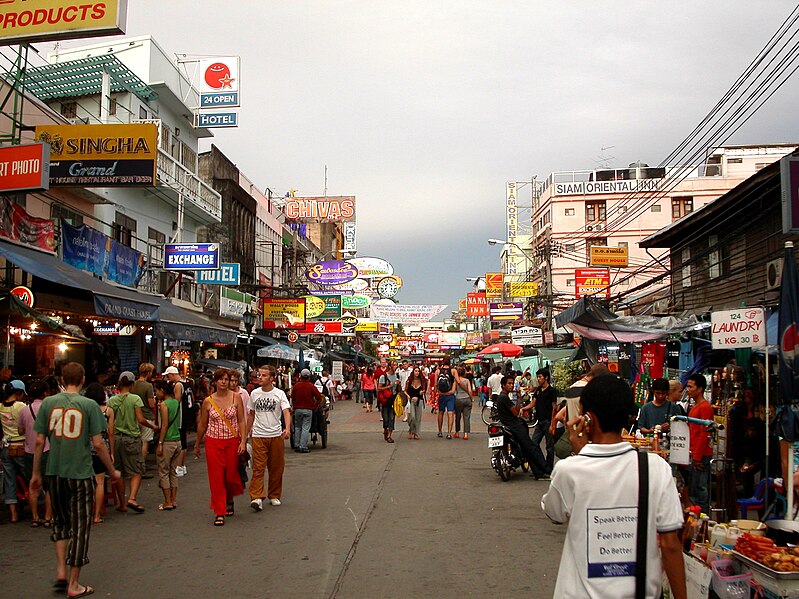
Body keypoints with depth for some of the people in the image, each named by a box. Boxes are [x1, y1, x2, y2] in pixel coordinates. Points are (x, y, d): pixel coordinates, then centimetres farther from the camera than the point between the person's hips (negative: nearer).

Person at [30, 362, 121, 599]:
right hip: (81, 473, -3)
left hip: (54, 473, 4)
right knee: (80, 526, 7)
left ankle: (60, 571, 16)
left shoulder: (48, 403, 1)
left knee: (61, 521, 23)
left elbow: (39, 441, 2)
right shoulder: (89, 405, -8)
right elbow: (98, 444, -10)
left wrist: (35, 474, 13)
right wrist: (112, 471, 3)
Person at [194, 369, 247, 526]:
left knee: (231, 475, 7)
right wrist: (197, 445, 17)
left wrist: (243, 441, -10)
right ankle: (219, 513, 6)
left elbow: (241, 421, -1)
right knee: (216, 477, -2)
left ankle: (230, 499, 38)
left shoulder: (236, 397, -2)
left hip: (232, 441, 0)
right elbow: (202, 425, 10)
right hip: (213, 442, 0)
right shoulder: (208, 401, 0)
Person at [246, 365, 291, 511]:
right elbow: (251, 414, 16)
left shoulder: (279, 394, -2)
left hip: (276, 435, 0)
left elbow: (286, 412, -12)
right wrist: (247, 432, 17)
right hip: (258, 435, 1)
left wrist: (287, 429, -28)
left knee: (276, 468, 7)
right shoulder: (254, 394, 5)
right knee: (258, 467, -8)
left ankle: (274, 495, 20)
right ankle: (256, 497, -13)